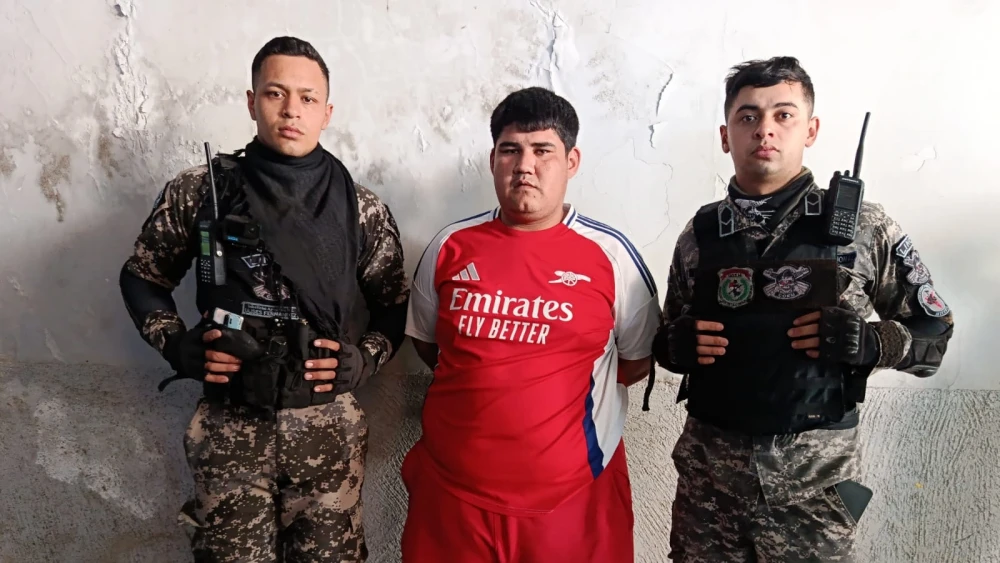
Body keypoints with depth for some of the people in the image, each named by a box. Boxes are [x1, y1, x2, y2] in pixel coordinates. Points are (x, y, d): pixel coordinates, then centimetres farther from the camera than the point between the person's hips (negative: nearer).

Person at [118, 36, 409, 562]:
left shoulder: (362, 208, -1)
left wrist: (363, 359, -9)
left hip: (326, 425, 1)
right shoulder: (199, 190, -2)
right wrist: (178, 346, -5)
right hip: (228, 423, 0)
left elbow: (395, 305, 7)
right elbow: (142, 278, 9)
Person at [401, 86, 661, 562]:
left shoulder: (610, 253, -5)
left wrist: (569, 395, 0)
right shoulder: (451, 246, 1)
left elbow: (639, 357, 4)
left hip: (570, 493, -1)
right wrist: (482, 389, 5)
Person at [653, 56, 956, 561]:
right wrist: (678, 343, -11)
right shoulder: (701, 233, 2)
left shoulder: (861, 226, -4)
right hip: (708, 464, 2)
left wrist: (867, 342, -16)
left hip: (816, 471, -1)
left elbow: (934, 334, 3)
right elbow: (669, 343, 11)